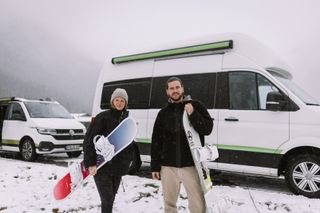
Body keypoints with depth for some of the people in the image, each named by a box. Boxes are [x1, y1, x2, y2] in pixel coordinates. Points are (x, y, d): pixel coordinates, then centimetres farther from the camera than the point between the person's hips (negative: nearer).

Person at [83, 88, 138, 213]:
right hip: (102, 167, -6)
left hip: (119, 167, 6)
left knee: (111, 198, 15)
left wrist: (129, 158, 12)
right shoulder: (103, 117, -10)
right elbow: (89, 141, -13)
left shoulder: (127, 119, 8)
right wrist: (90, 163, -18)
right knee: (107, 200, -6)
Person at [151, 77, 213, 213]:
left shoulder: (196, 106, 2)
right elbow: (156, 141, 9)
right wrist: (155, 166, 5)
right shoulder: (163, 113, 8)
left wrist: (193, 114, -20)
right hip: (168, 166, 3)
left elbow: (207, 129, -6)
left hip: (191, 165, -2)